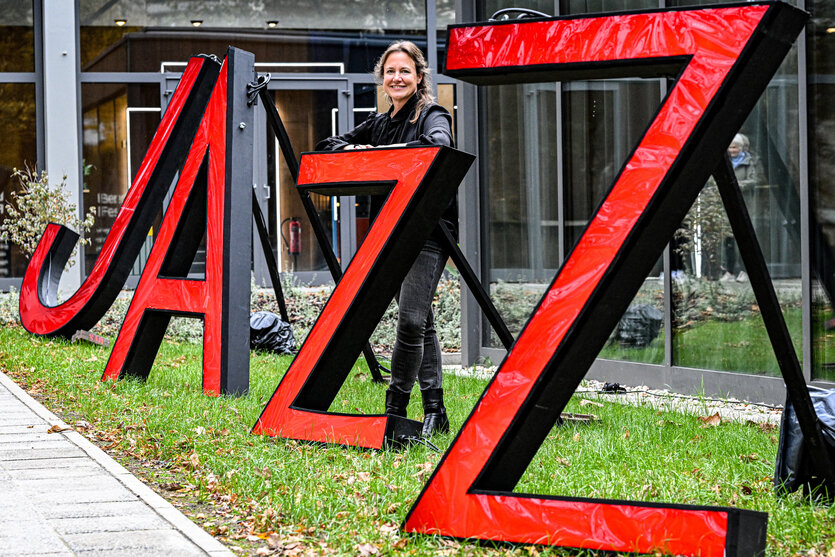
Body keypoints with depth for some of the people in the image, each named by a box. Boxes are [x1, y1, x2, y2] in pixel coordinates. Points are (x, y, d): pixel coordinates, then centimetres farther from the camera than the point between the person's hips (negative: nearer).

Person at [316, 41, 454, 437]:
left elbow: (438, 144, -24)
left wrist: (381, 152, -24)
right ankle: (434, 412, 12)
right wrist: (353, 150, -3)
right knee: (421, 323, 9)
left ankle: (395, 409, -10)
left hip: (427, 230, -7)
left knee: (410, 320, -15)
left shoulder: (432, 115, -1)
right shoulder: (378, 124, 17)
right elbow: (326, 147, 20)